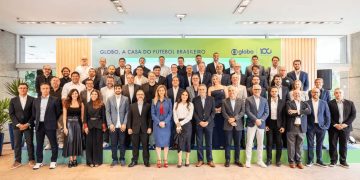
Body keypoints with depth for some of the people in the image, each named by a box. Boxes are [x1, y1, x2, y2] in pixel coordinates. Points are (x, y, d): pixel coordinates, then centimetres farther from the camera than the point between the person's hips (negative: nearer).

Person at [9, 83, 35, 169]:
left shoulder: (32, 99, 1)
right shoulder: (13, 100, 6)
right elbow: (11, 114, 2)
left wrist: (27, 124, -10)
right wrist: (18, 124, -9)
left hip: (28, 125, -2)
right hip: (17, 125, 2)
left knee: (30, 143, 2)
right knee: (17, 144, 5)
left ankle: (31, 159, 12)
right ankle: (17, 161, 15)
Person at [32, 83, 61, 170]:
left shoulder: (54, 100, -2)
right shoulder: (36, 100, 10)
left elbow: (58, 113, 3)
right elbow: (33, 113, 15)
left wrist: (53, 121, 6)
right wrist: (35, 122, 9)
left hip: (50, 125, -4)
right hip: (39, 125, 4)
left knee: (53, 144, 2)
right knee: (39, 144, 10)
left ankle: (53, 161, 13)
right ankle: (39, 162, 21)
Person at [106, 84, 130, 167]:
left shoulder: (126, 99, 4)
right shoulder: (110, 99, 7)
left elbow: (127, 112, 1)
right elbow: (107, 112, 2)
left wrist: (124, 123, -8)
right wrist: (110, 124, -7)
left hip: (122, 125, -1)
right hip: (113, 125, 1)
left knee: (122, 143, 5)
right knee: (113, 144, 6)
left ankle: (122, 159, 16)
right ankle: (114, 159, 17)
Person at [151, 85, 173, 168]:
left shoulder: (168, 101, 4)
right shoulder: (154, 101, 4)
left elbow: (170, 113, 0)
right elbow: (152, 113, 1)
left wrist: (165, 122, -11)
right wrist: (159, 122, -11)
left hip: (166, 124, 0)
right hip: (157, 124, 0)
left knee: (166, 142, 2)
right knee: (158, 142, 1)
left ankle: (165, 160, 10)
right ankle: (159, 161, 9)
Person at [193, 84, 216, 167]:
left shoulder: (211, 99, 4)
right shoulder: (195, 99, 4)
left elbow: (213, 112, 1)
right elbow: (194, 112, 1)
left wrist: (207, 121, -10)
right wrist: (200, 122, -10)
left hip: (209, 124, 0)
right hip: (198, 124, 0)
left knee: (209, 143, 6)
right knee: (199, 143, 4)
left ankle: (210, 160, 16)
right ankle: (200, 160, 15)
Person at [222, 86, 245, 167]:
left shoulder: (241, 101, 6)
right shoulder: (224, 101, 5)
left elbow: (243, 111, -3)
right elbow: (224, 113, -2)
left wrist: (234, 118, -14)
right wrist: (230, 120, -14)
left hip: (238, 125, 1)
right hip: (228, 125, -1)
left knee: (237, 143, 7)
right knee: (228, 143, 3)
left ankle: (237, 160, 18)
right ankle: (227, 160, 11)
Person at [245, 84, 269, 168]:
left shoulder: (264, 100, 11)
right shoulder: (248, 99, 1)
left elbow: (266, 112, 5)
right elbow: (247, 111, -8)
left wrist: (261, 120, -10)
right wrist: (256, 119, -15)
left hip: (261, 124, 3)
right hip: (251, 124, -3)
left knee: (260, 143, 9)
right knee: (249, 143, -1)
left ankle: (260, 161, 20)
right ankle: (248, 161, 7)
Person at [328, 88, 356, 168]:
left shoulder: (350, 103, 7)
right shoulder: (330, 103, -1)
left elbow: (353, 115, 2)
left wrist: (346, 124, -9)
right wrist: (335, 125, -13)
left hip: (345, 127, 2)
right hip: (333, 128, -2)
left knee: (344, 145, 8)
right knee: (333, 145, 3)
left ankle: (343, 161, 20)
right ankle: (333, 161, 14)